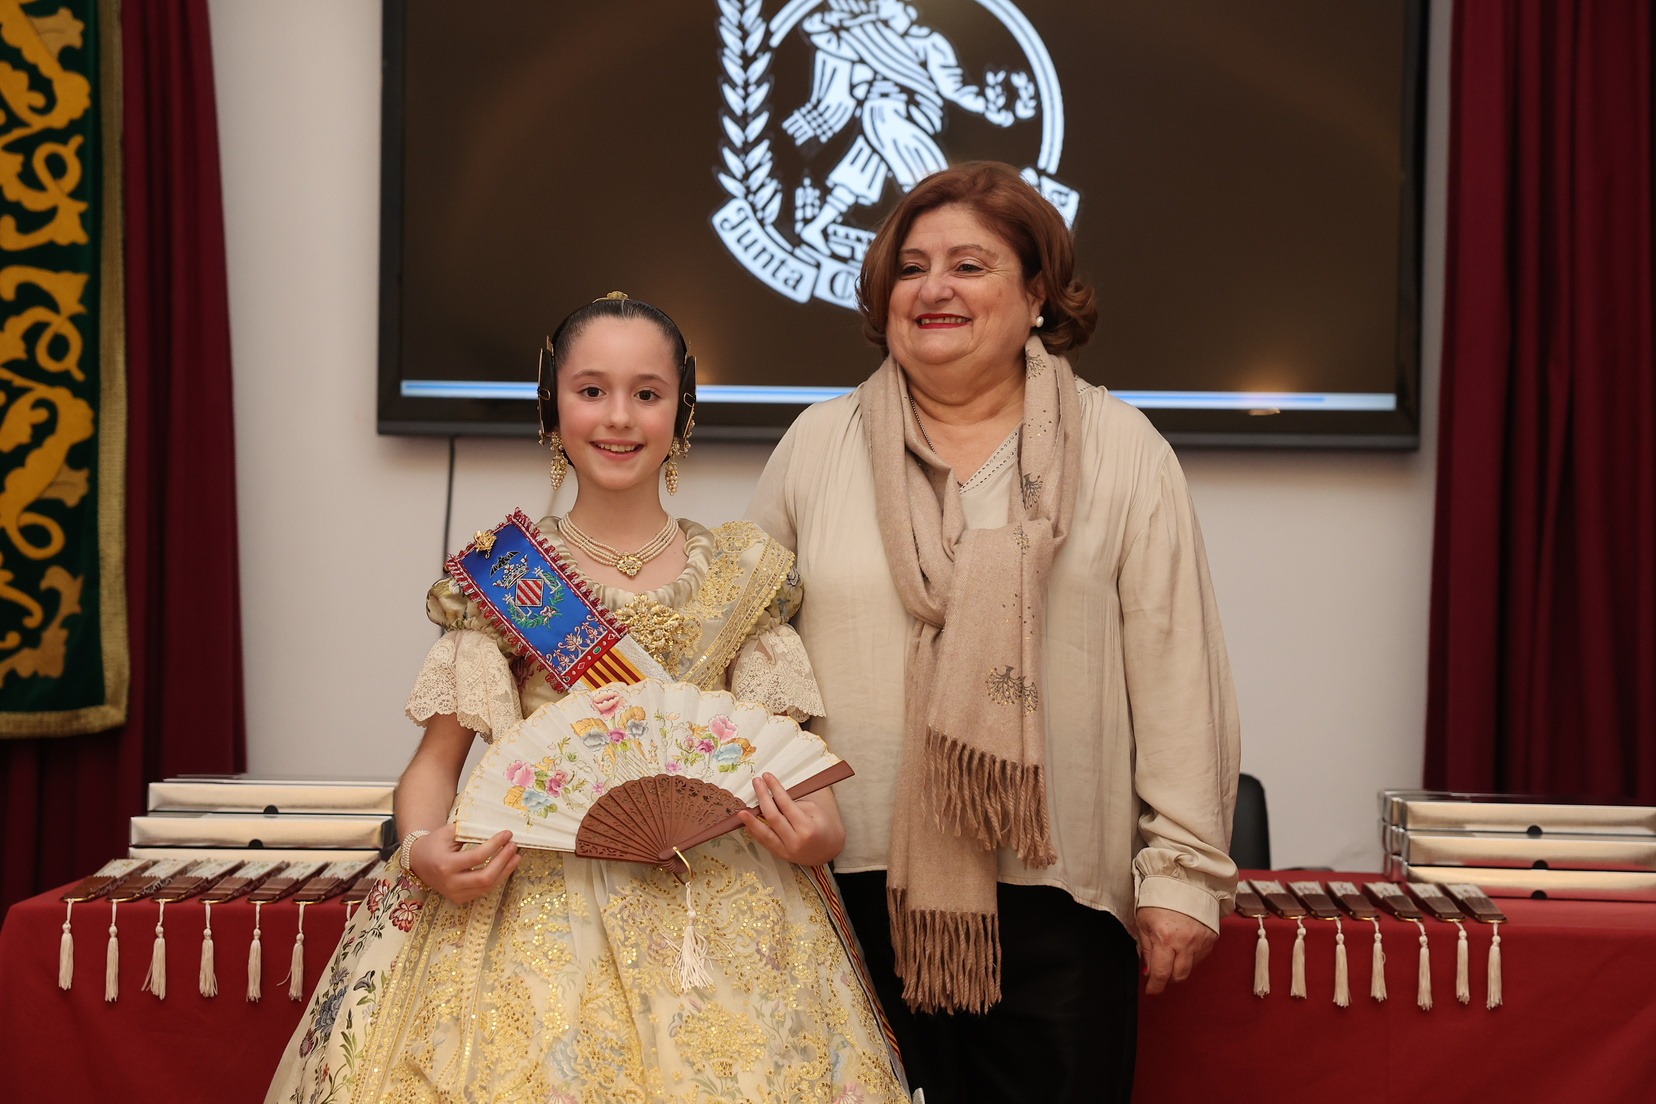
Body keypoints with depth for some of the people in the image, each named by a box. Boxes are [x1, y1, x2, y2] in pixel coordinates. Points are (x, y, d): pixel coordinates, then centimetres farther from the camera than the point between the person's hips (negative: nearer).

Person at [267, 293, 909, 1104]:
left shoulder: (739, 574, 6)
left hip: (712, 895, 1)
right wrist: (423, 849, -14)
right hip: (528, 895, -1)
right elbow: (439, 757, 5)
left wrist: (819, 831, -13)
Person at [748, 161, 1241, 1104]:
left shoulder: (1122, 452, 4)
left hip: (1059, 892, -1)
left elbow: (1177, 673, 1)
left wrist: (1183, 869, -3)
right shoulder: (817, 448, 9)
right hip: (859, 888, 2)